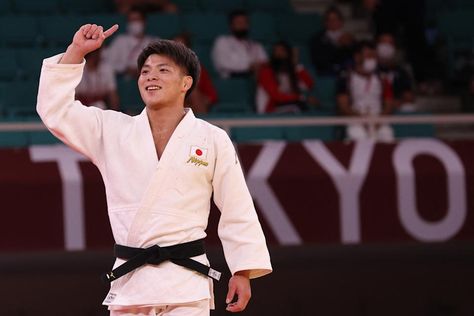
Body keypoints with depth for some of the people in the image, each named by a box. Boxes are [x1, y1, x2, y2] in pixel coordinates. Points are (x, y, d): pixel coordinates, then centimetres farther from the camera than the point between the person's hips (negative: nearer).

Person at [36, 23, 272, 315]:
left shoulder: (213, 140, 1)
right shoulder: (113, 131, 7)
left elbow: (237, 212, 3)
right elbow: (55, 111, 2)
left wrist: (243, 272, 0)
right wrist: (76, 52, -4)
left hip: (186, 282, -3)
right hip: (129, 278, 3)